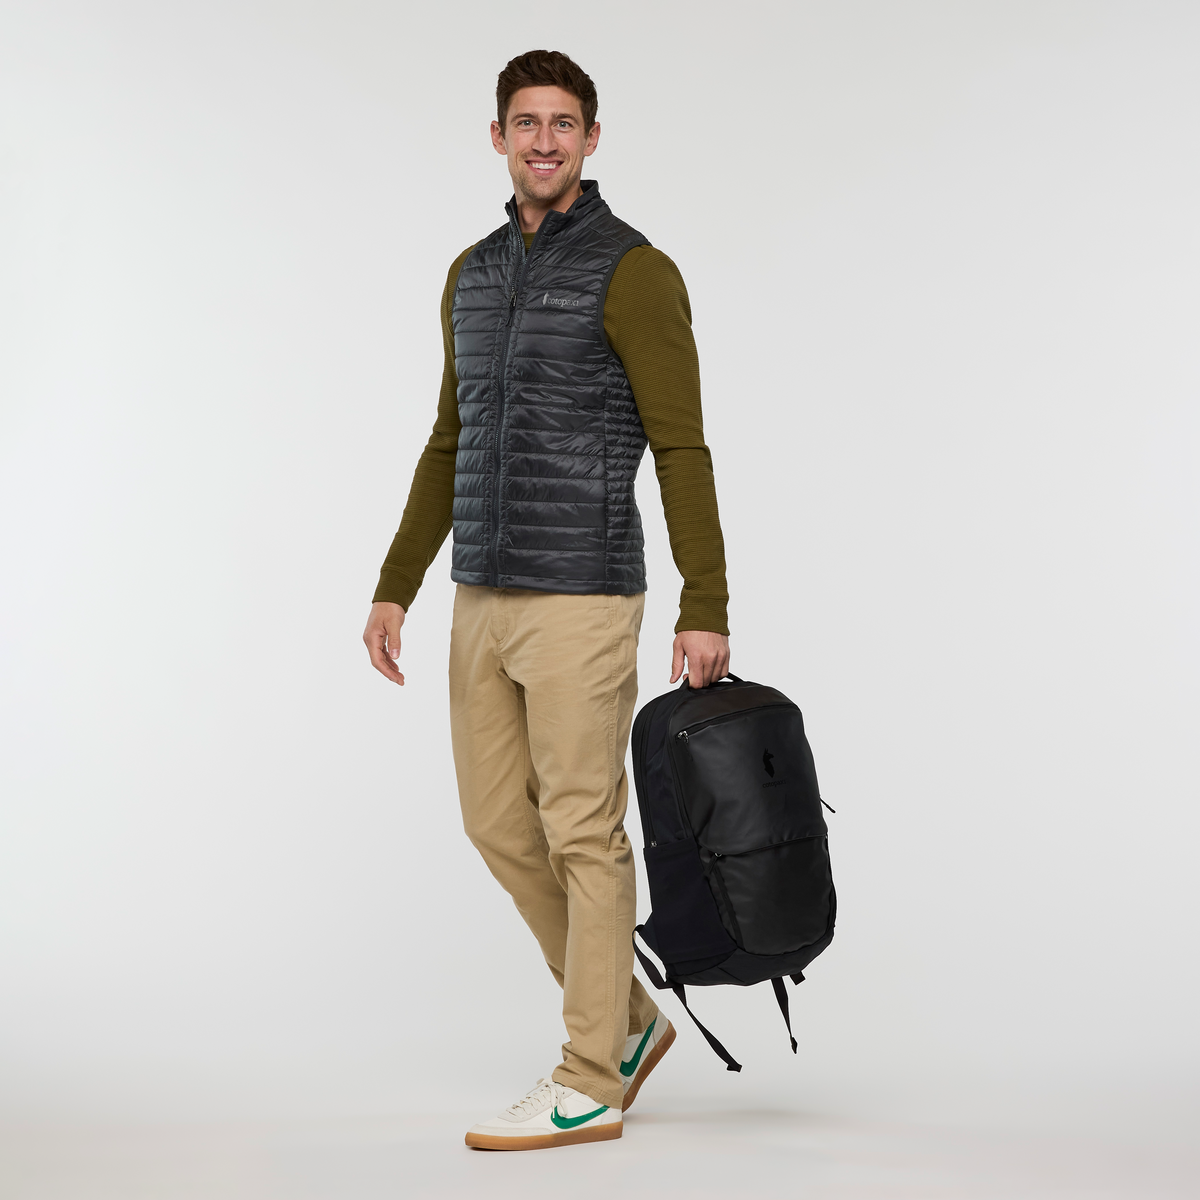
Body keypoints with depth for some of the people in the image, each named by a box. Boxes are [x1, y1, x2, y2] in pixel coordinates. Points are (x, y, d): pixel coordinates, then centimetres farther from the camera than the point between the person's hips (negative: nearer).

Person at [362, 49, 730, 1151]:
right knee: (500, 824, 11)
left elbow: (682, 451, -11)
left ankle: (588, 1085, 9)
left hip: (583, 599, -8)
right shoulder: (473, 275, 14)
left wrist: (707, 610, -15)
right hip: (485, 599, 8)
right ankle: (626, 1019, 27)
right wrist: (396, 587, 15)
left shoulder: (635, 272, -8)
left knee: (582, 831, -2)